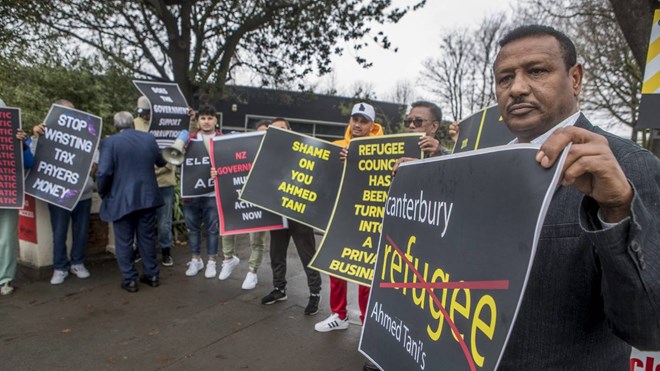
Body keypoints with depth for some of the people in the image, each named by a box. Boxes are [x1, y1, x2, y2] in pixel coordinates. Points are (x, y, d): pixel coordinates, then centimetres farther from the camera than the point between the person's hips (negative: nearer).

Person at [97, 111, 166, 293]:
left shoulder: (110, 142, -10)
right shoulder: (149, 138, 3)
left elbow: (103, 172, -17)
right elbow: (161, 162, 18)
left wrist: (103, 193, 1)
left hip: (122, 199, -4)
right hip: (147, 197, 4)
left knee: (124, 241, 8)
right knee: (147, 237, 15)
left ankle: (129, 280, 14)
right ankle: (152, 275, 23)